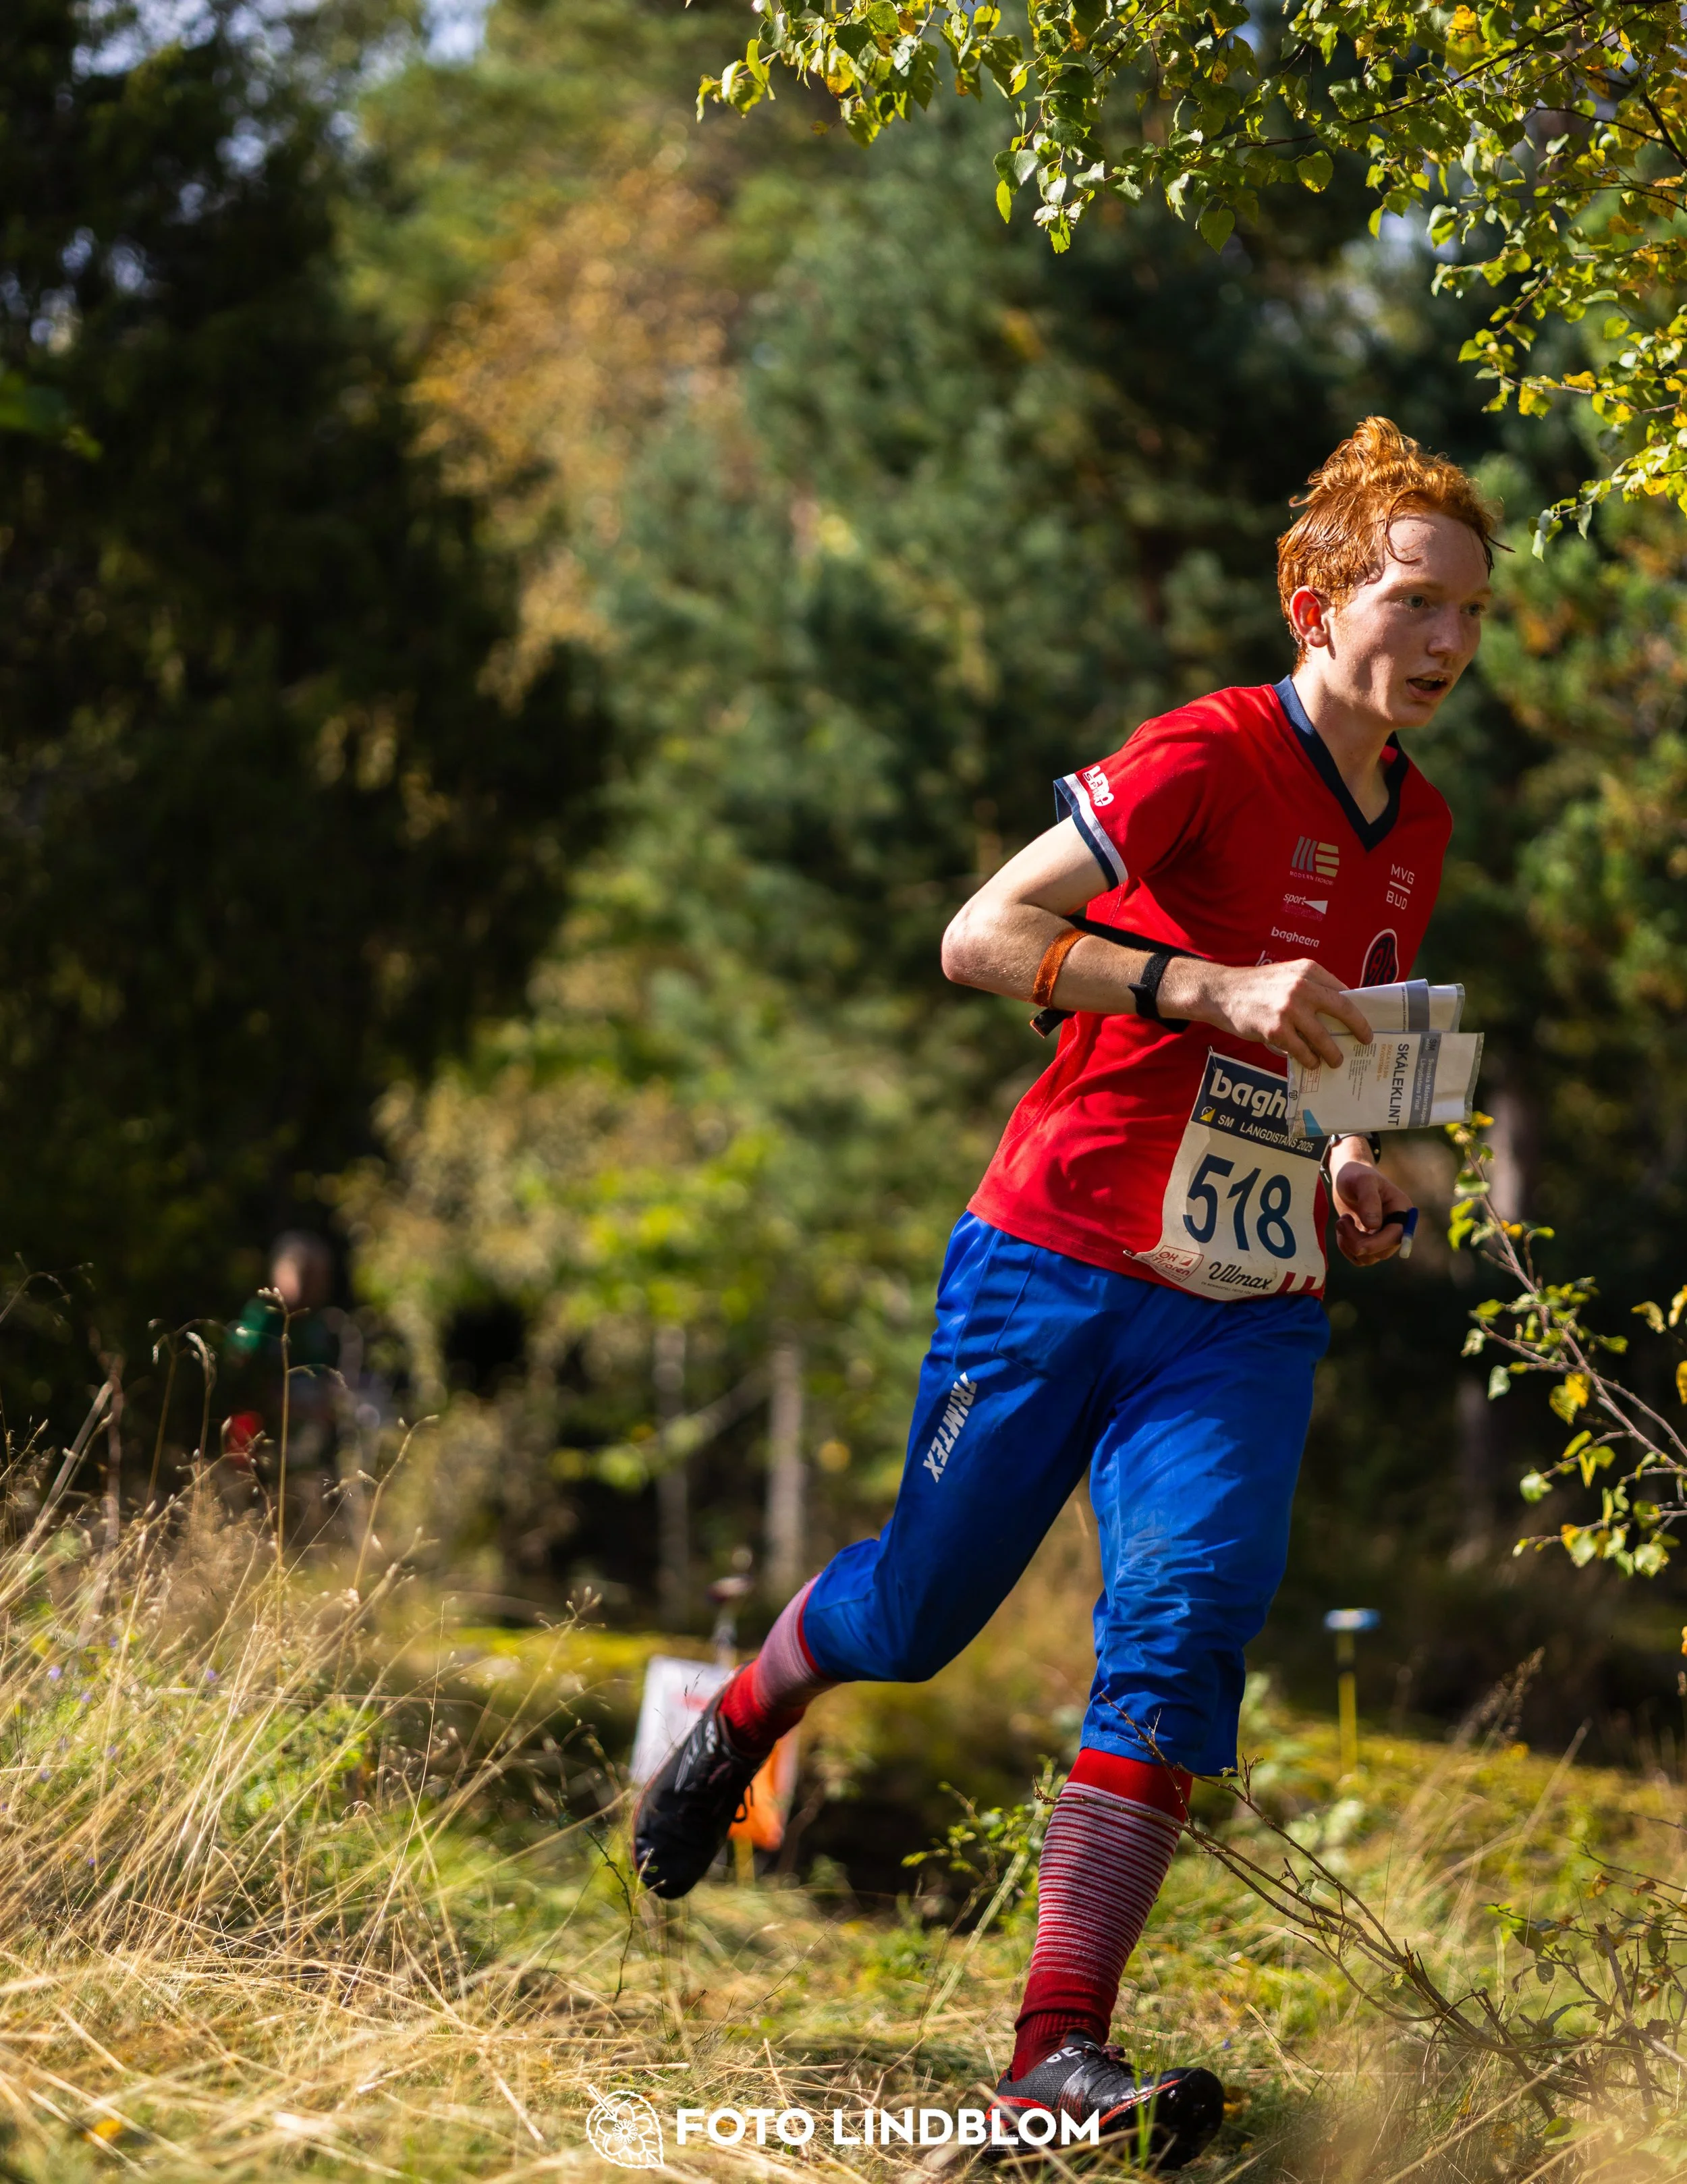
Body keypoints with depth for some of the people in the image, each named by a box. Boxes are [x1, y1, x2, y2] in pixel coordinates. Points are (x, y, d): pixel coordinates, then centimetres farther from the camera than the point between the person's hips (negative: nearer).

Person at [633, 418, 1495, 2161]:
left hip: (1248, 1313, 5)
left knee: (1188, 1609, -16)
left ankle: (1058, 2056, -19)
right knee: (922, 1606, 8)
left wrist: (1357, 1167, 9)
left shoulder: (1415, 826, 11)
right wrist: (1214, 991, -31)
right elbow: (983, 939, -22)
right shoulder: (1212, 756, -13)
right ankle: (736, 1727, 45)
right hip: (1060, 1265, -5)